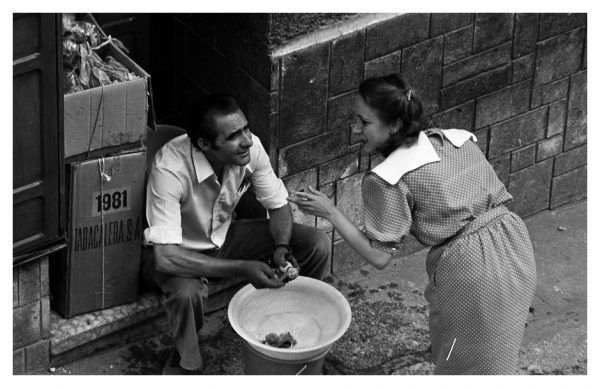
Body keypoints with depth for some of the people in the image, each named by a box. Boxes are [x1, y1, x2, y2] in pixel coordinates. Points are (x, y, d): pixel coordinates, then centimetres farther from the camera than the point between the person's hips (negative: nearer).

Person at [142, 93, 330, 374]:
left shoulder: (250, 148, -20)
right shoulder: (170, 169, -36)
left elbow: (279, 206, -3)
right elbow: (166, 256, -40)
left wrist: (282, 247, -25)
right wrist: (242, 269, -43)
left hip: (224, 236, 5)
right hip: (178, 252, -5)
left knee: (317, 246, -9)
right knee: (187, 293, -40)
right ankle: (185, 361, -7)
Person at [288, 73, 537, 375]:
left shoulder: (386, 180, -10)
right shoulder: (459, 138, 8)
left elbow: (379, 257, -7)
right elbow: (496, 196, 13)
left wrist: (330, 213, 0)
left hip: (469, 268, -7)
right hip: (516, 243, 7)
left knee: (462, 370, 11)